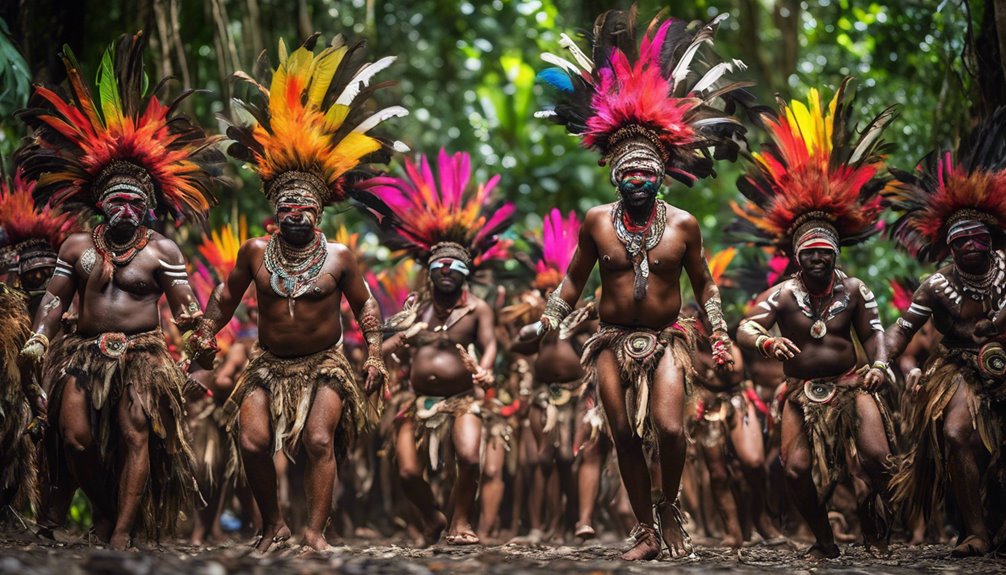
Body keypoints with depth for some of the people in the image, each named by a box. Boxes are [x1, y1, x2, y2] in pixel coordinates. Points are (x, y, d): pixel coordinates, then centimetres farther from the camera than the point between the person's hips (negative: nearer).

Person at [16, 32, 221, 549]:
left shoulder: (162, 250, 4)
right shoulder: (77, 246, 11)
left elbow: (184, 305, 0)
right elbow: (54, 296, 10)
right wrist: (38, 338, -6)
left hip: (141, 353, -2)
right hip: (86, 351, 2)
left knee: (136, 432, -16)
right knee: (76, 434, -11)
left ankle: (123, 530, -16)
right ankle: (103, 509, 13)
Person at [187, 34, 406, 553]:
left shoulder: (339, 257, -3)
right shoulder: (255, 252, 1)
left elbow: (364, 303, 7)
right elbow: (228, 293, 15)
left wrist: (374, 353, 0)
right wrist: (207, 331, 5)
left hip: (324, 364, -1)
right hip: (269, 365, 2)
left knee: (319, 440, -20)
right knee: (252, 441, -15)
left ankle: (315, 532, -17)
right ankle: (273, 525, 2)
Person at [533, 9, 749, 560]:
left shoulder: (683, 225, 1)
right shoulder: (597, 222, 2)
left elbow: (703, 284, 11)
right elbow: (574, 278, 12)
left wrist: (720, 333, 5)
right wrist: (549, 318, 3)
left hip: (666, 340, -1)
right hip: (613, 342, 1)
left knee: (670, 429, -17)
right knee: (625, 436, 1)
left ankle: (669, 509, 10)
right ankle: (646, 531, 12)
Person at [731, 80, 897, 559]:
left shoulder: (853, 290, 2)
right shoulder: (783, 295, -3)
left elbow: (873, 332, 3)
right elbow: (744, 328, -10)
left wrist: (879, 363, -16)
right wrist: (767, 342, -32)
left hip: (850, 385, 0)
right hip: (802, 392, 0)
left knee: (877, 456, -17)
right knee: (797, 468, -12)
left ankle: (873, 509, 17)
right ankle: (825, 541, 8)